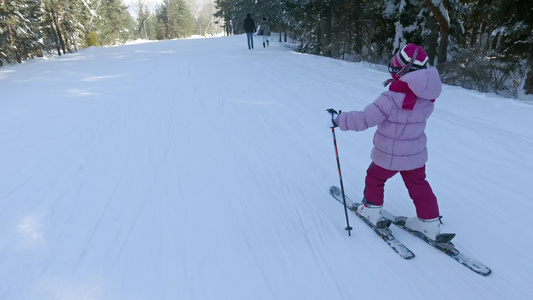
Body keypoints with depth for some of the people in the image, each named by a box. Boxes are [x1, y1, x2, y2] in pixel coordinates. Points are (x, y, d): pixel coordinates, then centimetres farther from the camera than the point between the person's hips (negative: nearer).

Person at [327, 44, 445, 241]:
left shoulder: (391, 98, -29)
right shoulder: (426, 98, -7)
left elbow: (364, 120, -27)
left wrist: (338, 119, -15)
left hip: (388, 156, -5)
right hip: (416, 155, 6)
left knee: (375, 178, 20)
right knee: (418, 185, 21)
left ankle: (372, 211, 35)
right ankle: (430, 224, 29)